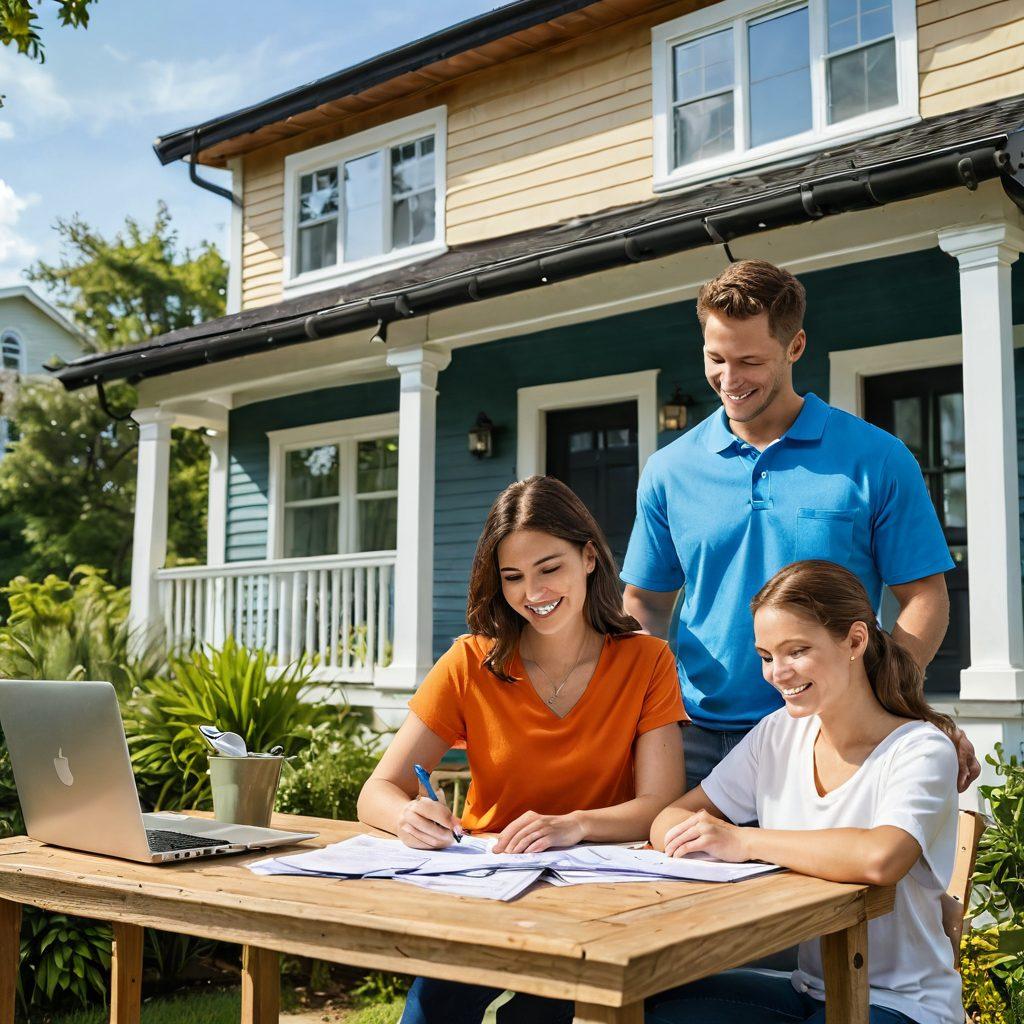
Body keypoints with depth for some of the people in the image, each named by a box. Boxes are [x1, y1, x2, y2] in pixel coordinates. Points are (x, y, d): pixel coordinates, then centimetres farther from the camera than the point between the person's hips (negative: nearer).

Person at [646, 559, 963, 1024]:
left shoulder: (922, 751, -15)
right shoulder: (778, 734, 4)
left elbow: (880, 859, -35)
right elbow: (667, 825, 2)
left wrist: (745, 841, -26)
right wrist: (703, 835, -22)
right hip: (808, 986, 5)